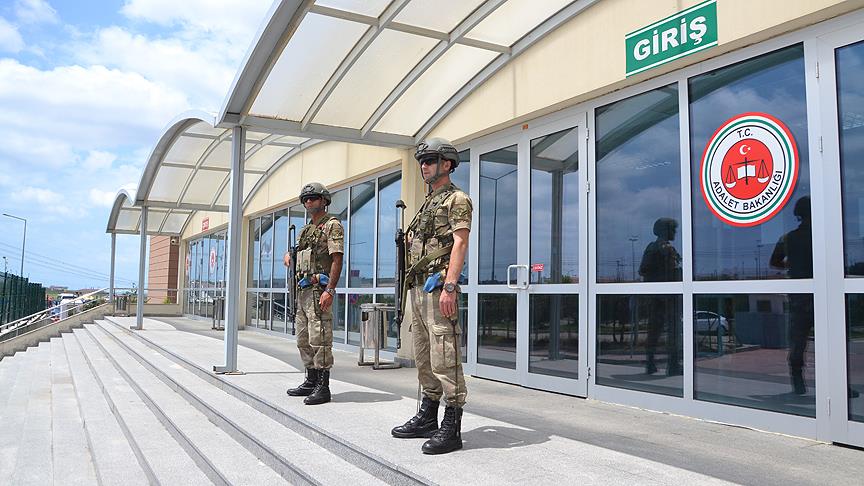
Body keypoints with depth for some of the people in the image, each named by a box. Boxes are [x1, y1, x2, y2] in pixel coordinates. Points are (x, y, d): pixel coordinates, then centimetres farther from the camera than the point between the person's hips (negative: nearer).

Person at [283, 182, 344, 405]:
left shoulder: (332, 226, -4)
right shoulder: (305, 230, 21)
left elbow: (337, 260, -14)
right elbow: (293, 253, 36)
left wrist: (329, 290, -23)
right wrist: (288, 256, 10)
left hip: (318, 289, -9)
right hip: (301, 290, 9)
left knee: (319, 339, -9)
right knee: (304, 340, 14)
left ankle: (323, 387, -5)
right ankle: (311, 381, 24)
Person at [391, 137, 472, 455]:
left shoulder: (456, 199, -3)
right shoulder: (427, 204, 24)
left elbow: (459, 243, -15)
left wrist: (449, 286, -23)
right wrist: (408, 241, 10)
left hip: (438, 284, -10)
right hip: (417, 286, 10)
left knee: (444, 356, -10)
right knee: (423, 357, 14)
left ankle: (451, 428, -5)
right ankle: (427, 417, 24)